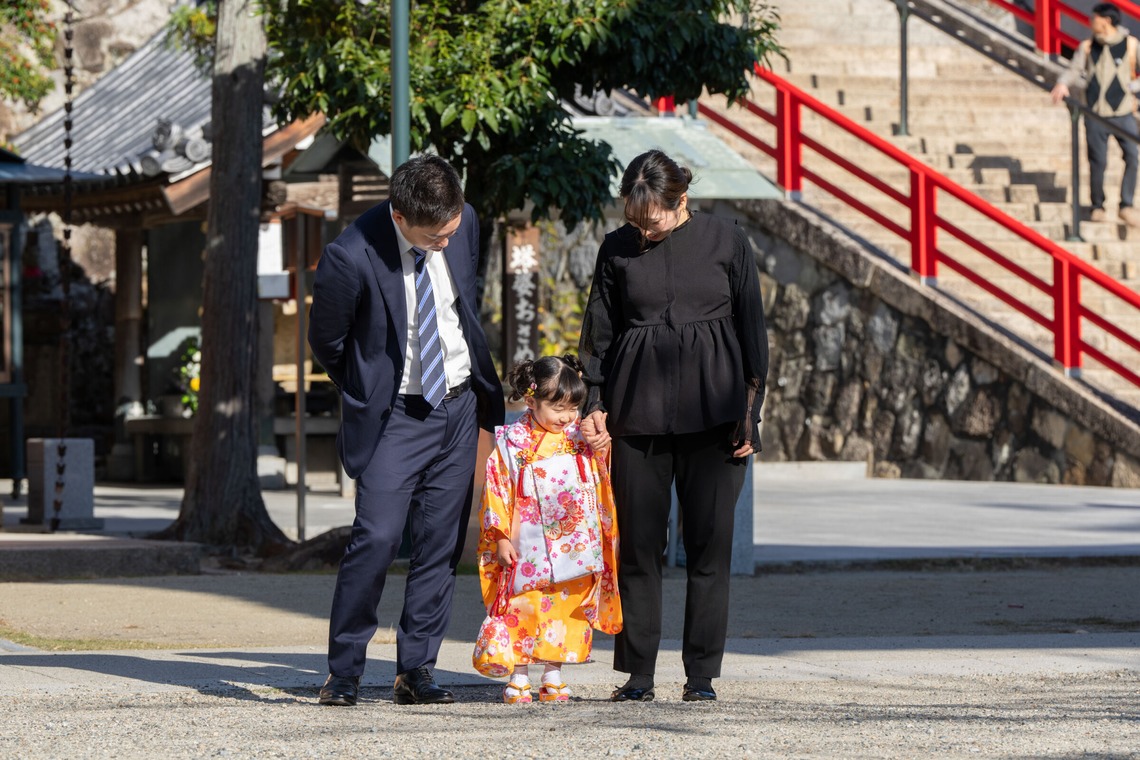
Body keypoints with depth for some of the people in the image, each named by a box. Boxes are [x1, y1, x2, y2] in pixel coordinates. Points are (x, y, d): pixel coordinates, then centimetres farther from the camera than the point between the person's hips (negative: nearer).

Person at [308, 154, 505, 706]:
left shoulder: (464, 224, -6)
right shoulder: (350, 258, -23)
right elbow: (325, 342, -5)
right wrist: (368, 396, 6)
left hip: (460, 407, 5)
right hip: (394, 414, -5)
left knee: (441, 542, 4)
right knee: (376, 538, -14)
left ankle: (415, 670, 10)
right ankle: (343, 671, -3)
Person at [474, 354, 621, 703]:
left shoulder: (582, 439, 7)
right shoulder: (512, 442, -2)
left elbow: (601, 482, 18)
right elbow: (497, 490, -1)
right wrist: (501, 538, -4)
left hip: (575, 548, 3)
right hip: (528, 547, -3)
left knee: (566, 609, 4)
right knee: (525, 608, -3)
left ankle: (553, 675, 12)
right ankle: (519, 677, 4)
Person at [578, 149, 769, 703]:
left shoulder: (726, 242, 2)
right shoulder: (618, 250, 6)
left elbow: (751, 328, 5)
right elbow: (600, 333, 12)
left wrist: (750, 411, 0)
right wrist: (597, 405, 3)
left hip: (712, 409, -1)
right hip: (639, 412, 1)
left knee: (708, 543, -1)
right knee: (638, 543, 2)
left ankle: (701, 674, 5)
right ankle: (638, 673, 9)